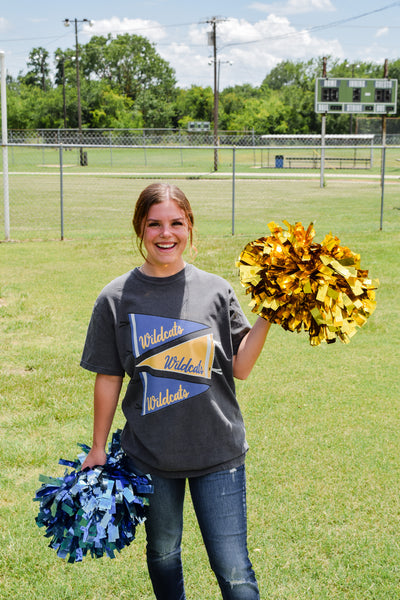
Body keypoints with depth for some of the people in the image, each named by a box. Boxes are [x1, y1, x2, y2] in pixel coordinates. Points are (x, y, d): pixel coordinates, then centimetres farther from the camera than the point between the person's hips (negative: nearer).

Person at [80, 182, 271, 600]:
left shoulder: (216, 290, -2)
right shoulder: (116, 298, -4)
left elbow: (240, 368, 0)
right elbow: (108, 378, 3)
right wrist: (98, 448, 8)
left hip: (218, 452, 0)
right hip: (149, 456, 1)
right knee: (162, 552, 20)